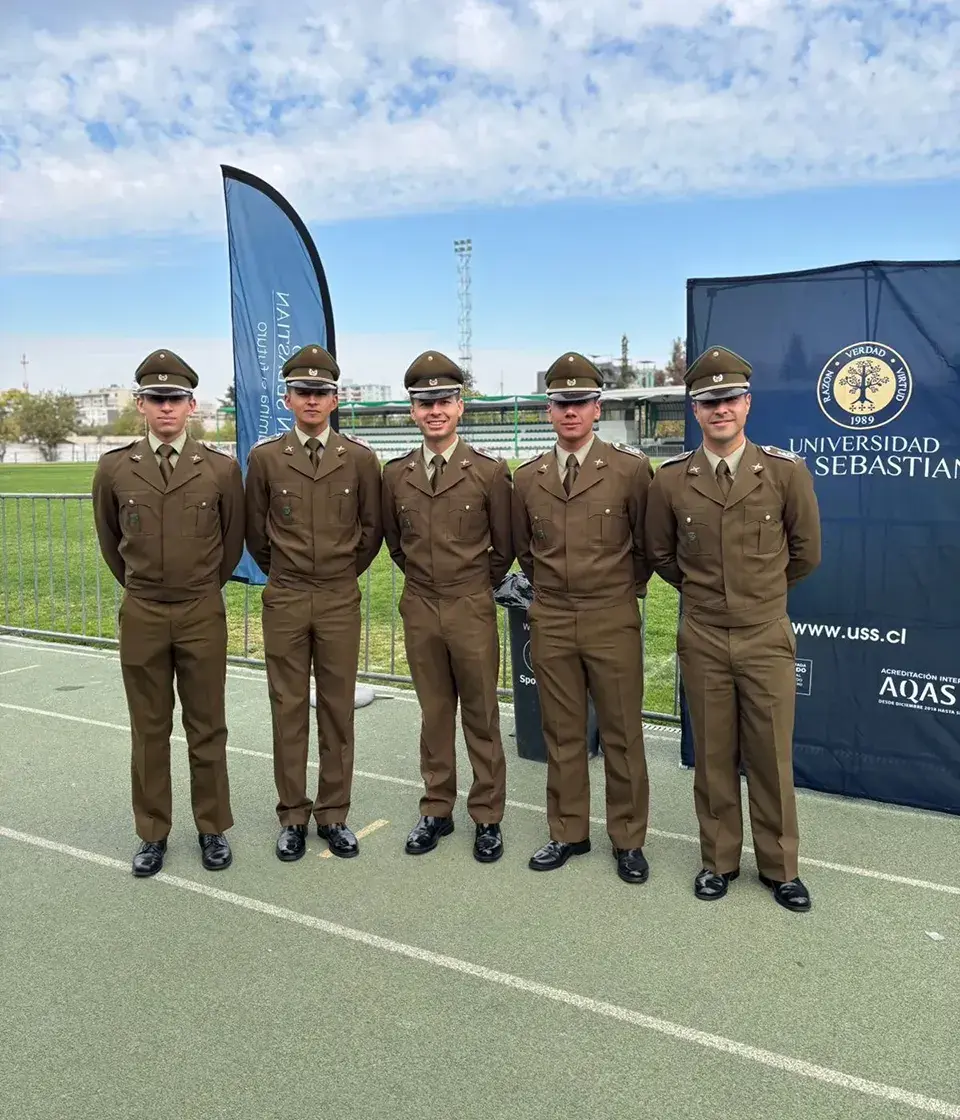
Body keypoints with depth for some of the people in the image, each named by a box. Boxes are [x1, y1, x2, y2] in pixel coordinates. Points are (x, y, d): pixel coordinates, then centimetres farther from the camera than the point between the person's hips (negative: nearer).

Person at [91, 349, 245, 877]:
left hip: (203, 614, -1)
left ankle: (212, 829, 23)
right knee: (149, 730, 10)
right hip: (141, 614, 1)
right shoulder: (114, 468, -1)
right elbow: (110, 541, 14)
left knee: (207, 728, 8)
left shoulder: (221, 468, -4)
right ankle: (152, 833, 24)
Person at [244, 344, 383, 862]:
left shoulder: (359, 458, 0)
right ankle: (292, 817, 18)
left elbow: (372, 528, 9)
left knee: (337, 708, 7)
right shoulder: (264, 457, 0)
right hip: (284, 600, 0)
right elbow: (256, 531, 10)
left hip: (340, 600, 0)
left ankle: (333, 815, 19)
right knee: (288, 709, 6)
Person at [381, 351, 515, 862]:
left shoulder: (489, 471, -7)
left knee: (481, 716, 7)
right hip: (419, 609, 3)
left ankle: (487, 816, 19)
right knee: (434, 714, 12)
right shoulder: (395, 474, 2)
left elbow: (504, 548, 3)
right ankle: (436, 810, 25)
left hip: (472, 609, -2)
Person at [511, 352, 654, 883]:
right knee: (561, 734, 11)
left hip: (612, 621, -3)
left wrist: (624, 591, 10)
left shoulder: (630, 468, -5)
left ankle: (627, 839, 21)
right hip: (550, 622, 3)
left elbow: (646, 545, 5)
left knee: (622, 733, 6)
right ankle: (568, 833, 26)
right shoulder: (527, 477, 5)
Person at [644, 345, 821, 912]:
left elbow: (805, 552, 6)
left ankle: (779, 865, 26)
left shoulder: (787, 471, -7)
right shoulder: (671, 480, -4)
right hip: (703, 639, 1)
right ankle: (720, 860, 27)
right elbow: (660, 553, 12)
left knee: (771, 757, 8)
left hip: (767, 638, -1)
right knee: (714, 757, 11)